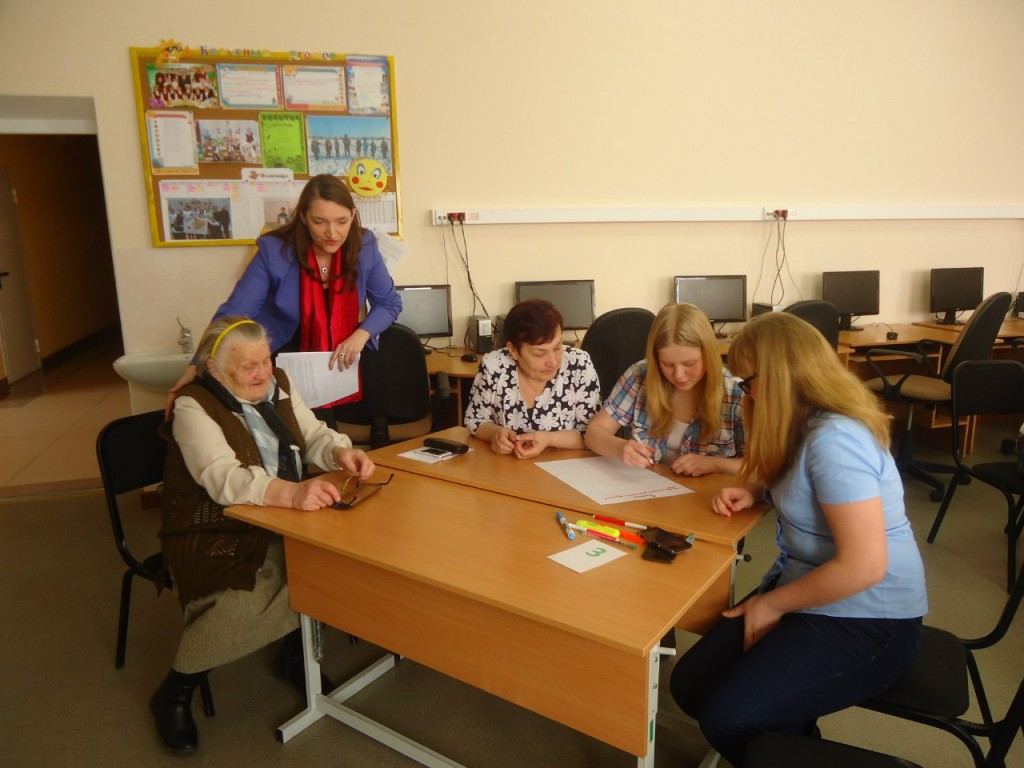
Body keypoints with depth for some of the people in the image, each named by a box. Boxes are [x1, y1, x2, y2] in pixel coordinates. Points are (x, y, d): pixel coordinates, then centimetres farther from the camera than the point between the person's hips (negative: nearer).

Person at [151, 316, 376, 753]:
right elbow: (224, 479, -31)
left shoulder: (278, 385, 5)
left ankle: (294, 653, 8)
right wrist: (291, 492, -48)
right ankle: (174, 692, -1)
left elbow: (314, 435, 7)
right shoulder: (194, 408, -16)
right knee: (241, 606, -30)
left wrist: (341, 452, -18)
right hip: (215, 537, -6)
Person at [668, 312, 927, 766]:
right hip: (808, 592, 9)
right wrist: (753, 490, 4)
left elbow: (864, 565, -28)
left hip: (866, 622, -9)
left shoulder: (835, 439, -25)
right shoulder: (807, 423, 5)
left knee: (726, 715, -22)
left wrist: (772, 604, -15)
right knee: (689, 685, -2)